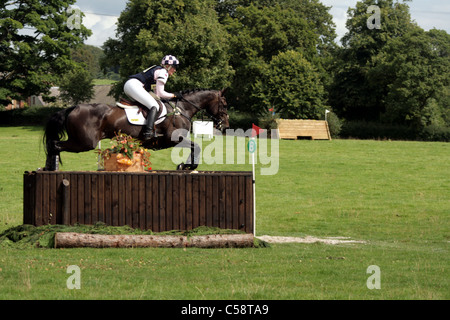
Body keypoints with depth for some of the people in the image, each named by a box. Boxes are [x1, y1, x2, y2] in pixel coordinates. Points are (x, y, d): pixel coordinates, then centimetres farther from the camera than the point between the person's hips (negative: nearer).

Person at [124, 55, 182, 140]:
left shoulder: (158, 70, 27)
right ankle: (148, 131, -31)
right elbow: (160, 93, -5)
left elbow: (157, 93, 25)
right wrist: (173, 95, 6)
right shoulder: (163, 72, -2)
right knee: (155, 106, -15)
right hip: (134, 86, -10)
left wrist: (170, 97, 19)